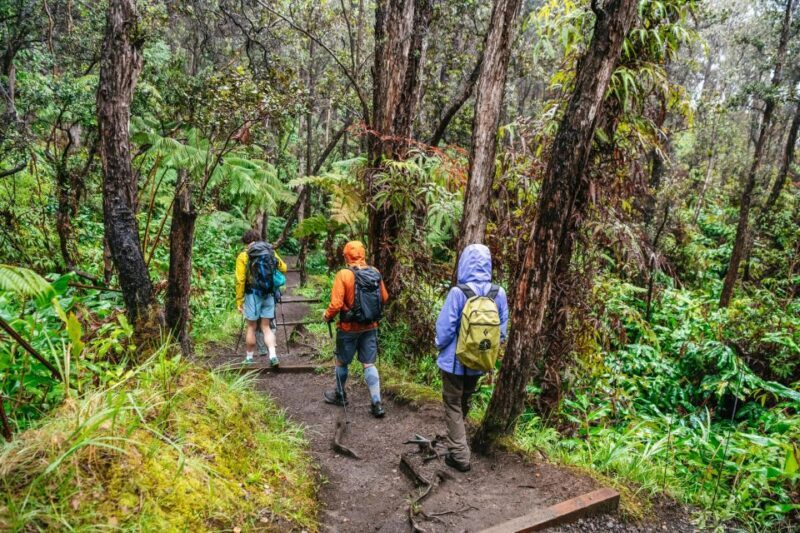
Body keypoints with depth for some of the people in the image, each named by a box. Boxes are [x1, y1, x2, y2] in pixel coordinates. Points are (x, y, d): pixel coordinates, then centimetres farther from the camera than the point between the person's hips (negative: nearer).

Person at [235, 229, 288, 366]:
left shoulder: (243, 256, -6)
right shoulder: (271, 252, 3)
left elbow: (240, 281, -9)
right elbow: (284, 268, 11)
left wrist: (239, 301, -4)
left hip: (253, 295, -3)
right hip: (269, 294, 3)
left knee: (251, 327, 10)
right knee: (266, 327, 12)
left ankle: (249, 358, 20)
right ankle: (273, 355, -1)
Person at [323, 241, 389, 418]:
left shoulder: (344, 274, -18)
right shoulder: (375, 273, -3)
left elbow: (336, 304, -20)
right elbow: (384, 297, 6)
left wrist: (327, 316, -1)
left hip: (349, 328, -4)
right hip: (370, 327, 4)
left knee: (341, 362, 17)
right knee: (369, 364, 9)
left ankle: (340, 395, 35)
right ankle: (377, 404, 5)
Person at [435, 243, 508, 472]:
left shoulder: (458, 293, -23)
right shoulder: (499, 294, -9)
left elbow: (445, 328, -16)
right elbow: (502, 330, 0)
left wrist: (439, 345, 4)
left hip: (455, 361, -5)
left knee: (453, 406, 11)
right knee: (464, 403, 25)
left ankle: (459, 456, 11)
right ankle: (456, 440, 45)